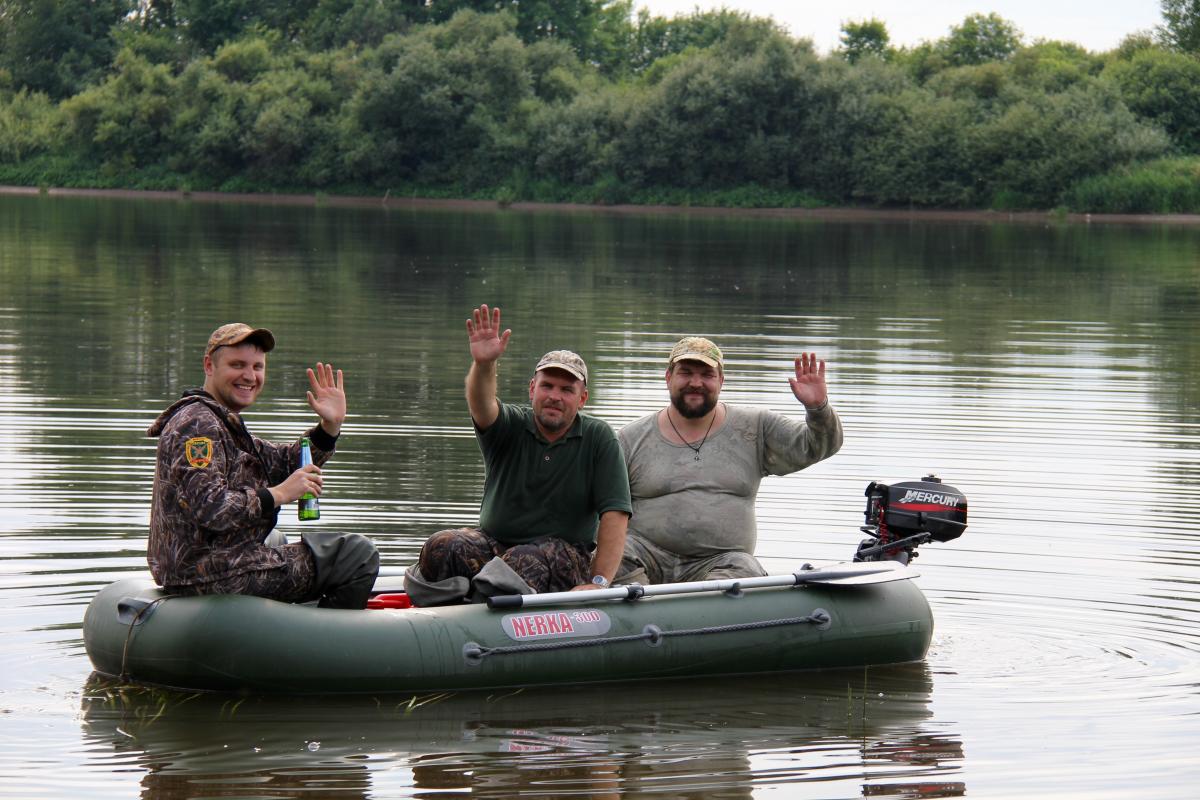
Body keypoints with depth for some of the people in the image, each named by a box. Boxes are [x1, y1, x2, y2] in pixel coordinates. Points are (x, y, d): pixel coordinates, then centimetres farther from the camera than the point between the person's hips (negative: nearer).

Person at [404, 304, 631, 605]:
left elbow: (614, 514, -7)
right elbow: (481, 405, -22)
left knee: (524, 560, -38)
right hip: (495, 543, 2)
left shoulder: (598, 439, 0)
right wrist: (483, 365, -45)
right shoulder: (511, 425, 3)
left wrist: (598, 581, -19)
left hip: (564, 554, -2)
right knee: (441, 547, -28)